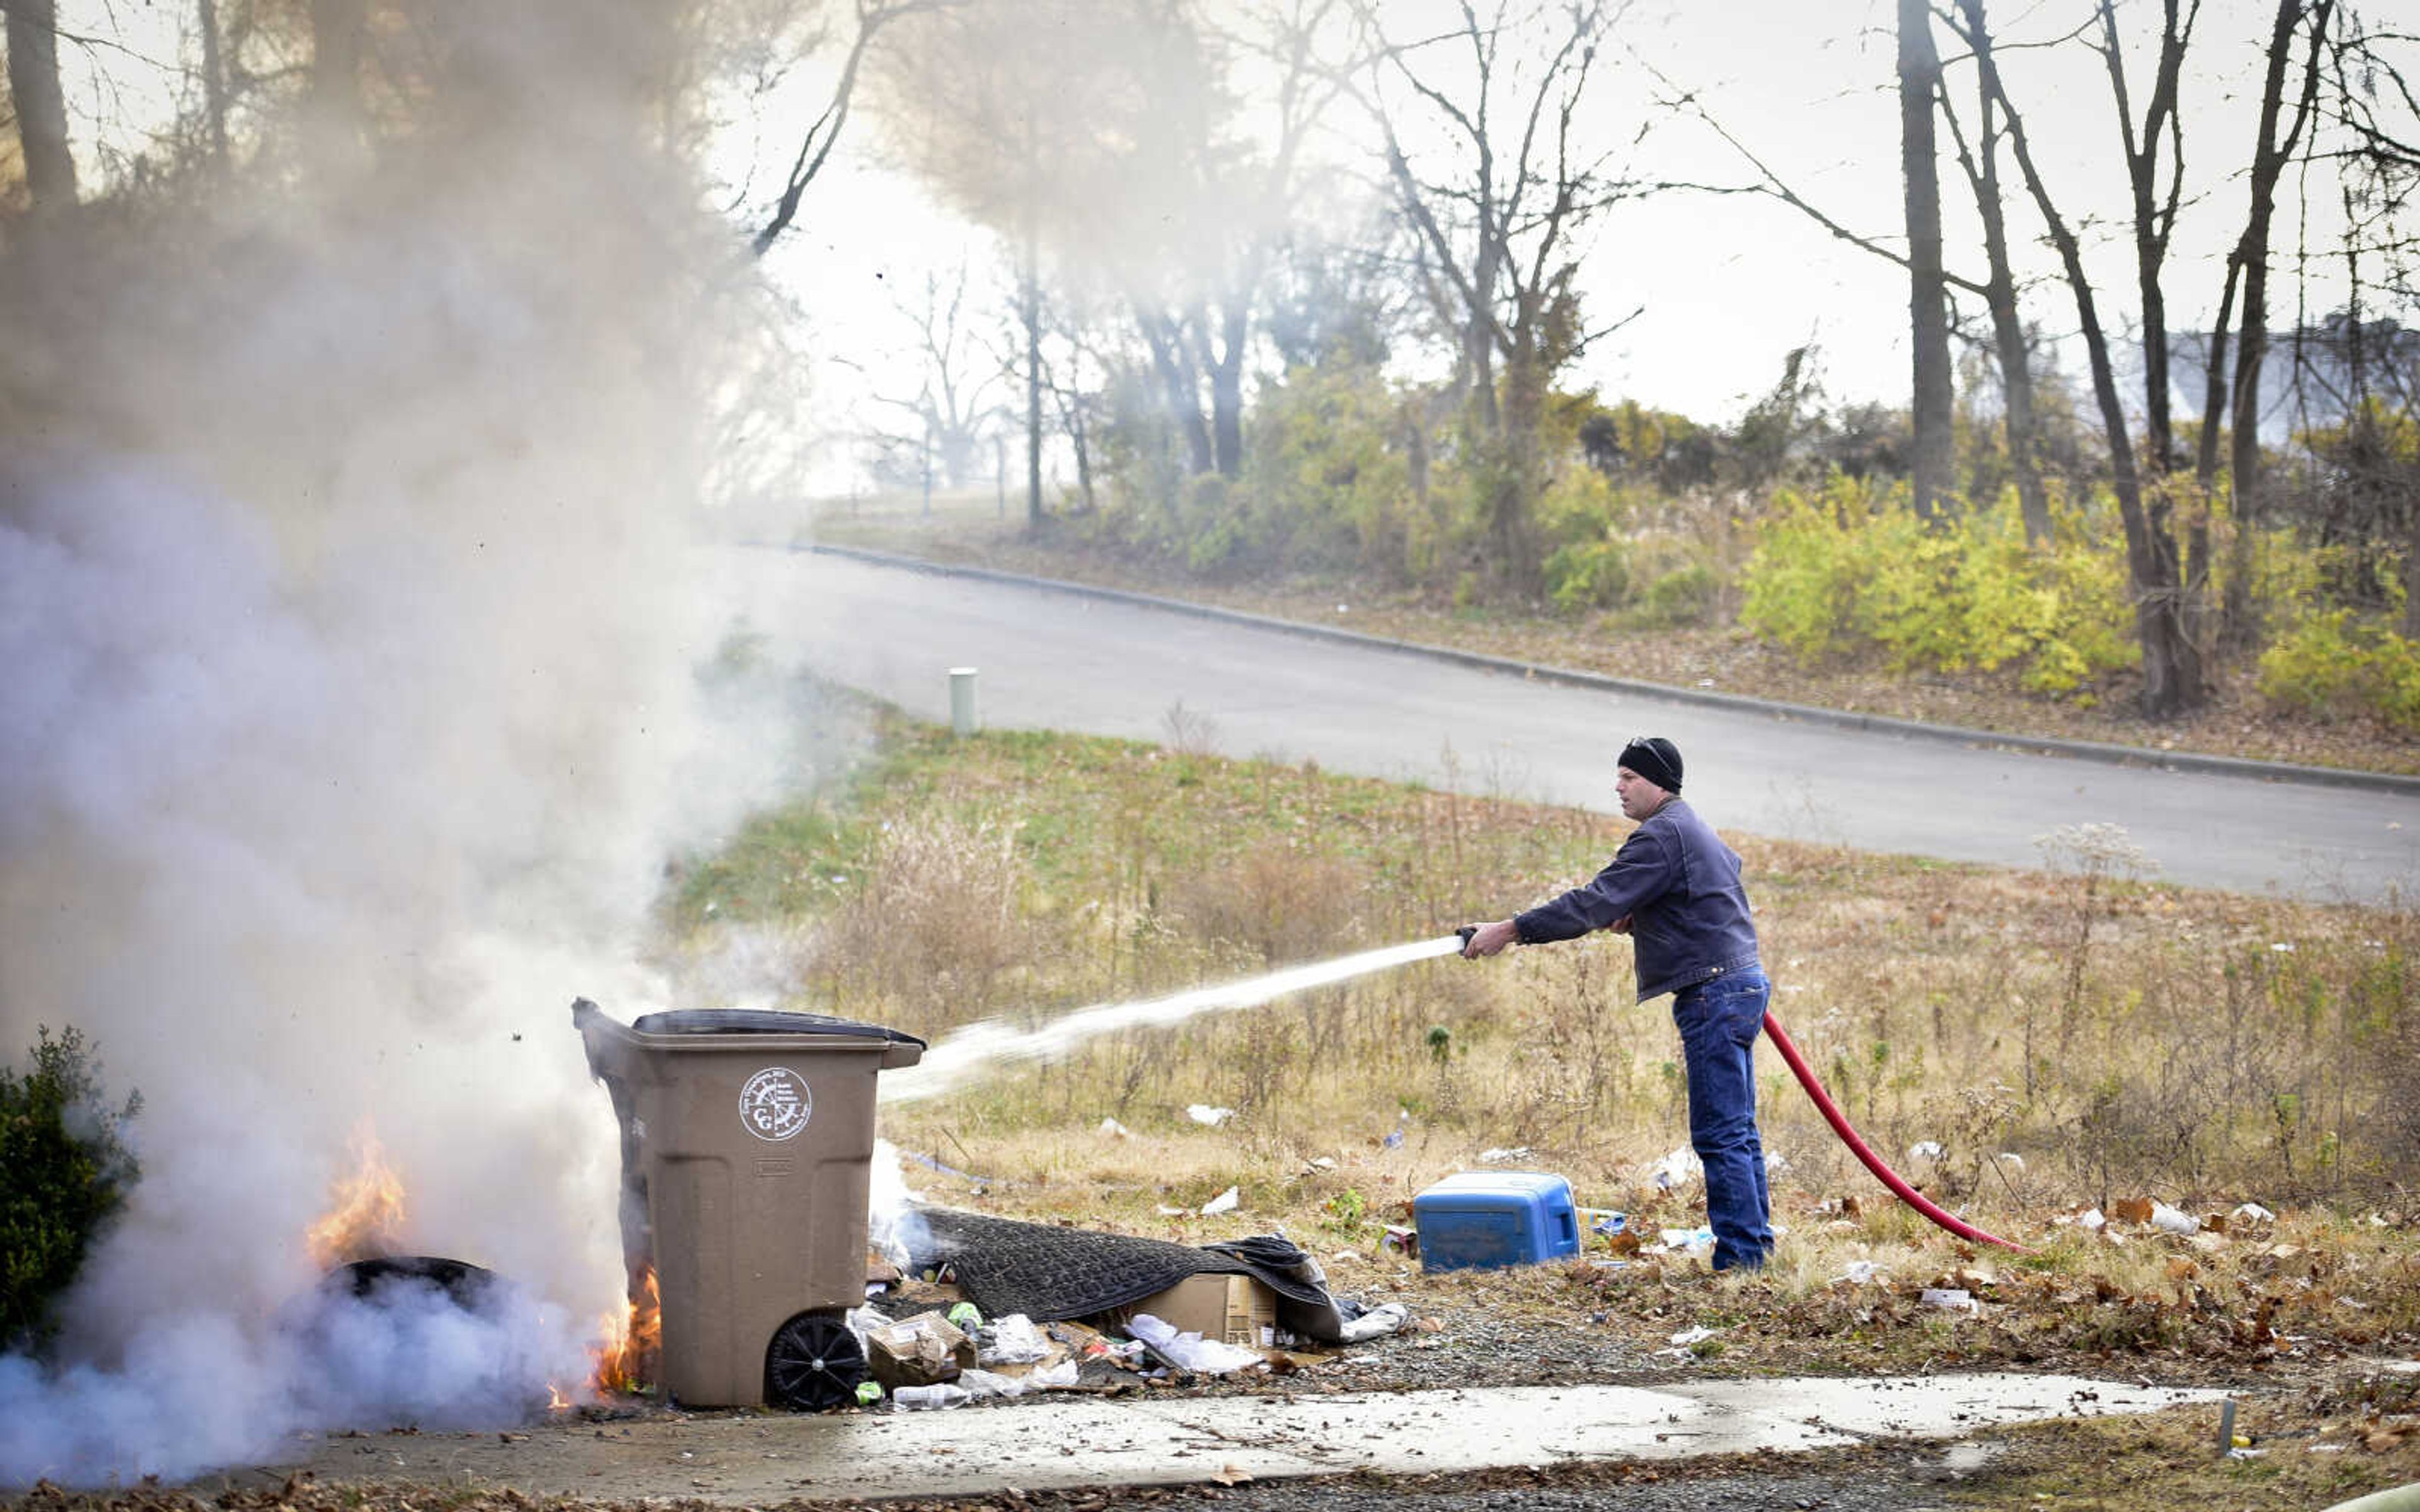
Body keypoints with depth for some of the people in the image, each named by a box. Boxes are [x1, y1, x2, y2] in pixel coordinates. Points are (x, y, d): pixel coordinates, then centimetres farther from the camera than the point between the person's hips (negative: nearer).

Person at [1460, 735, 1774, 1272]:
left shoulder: (1661, 836, -14)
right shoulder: (1693, 828, 19)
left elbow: (1594, 904, -21)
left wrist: (1510, 930, -20)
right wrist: (1637, 919, 15)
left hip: (1715, 993, -11)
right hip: (1743, 986, 11)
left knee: (1720, 1135, -9)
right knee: (1736, 1131, 14)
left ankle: (1740, 1254, -9)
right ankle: (1755, 1243, 18)